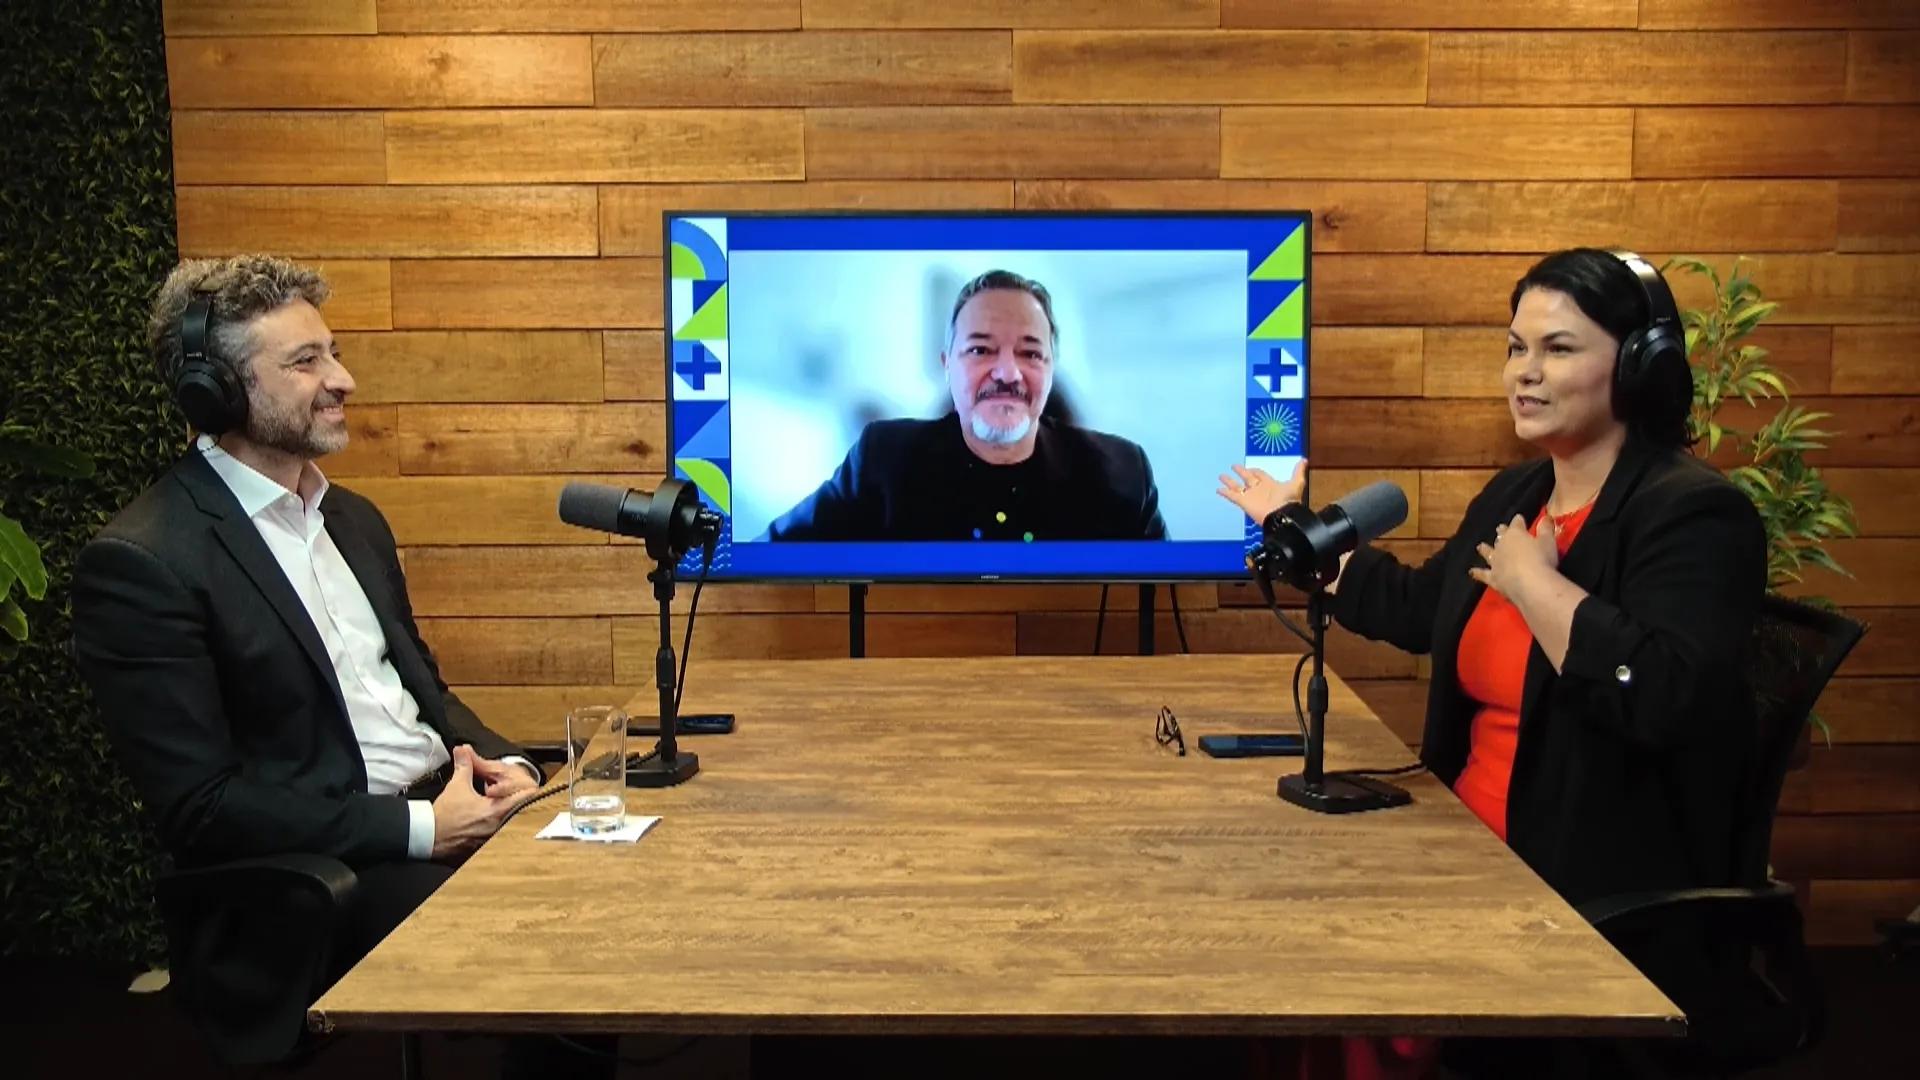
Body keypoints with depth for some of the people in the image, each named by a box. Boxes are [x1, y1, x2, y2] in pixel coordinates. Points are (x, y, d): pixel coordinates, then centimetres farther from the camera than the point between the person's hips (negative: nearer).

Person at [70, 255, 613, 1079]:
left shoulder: (352, 518, 13)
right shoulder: (140, 563, -11)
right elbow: (198, 809, -15)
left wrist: (504, 765, -1)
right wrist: (421, 827, -19)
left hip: (445, 812, 7)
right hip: (312, 874, -7)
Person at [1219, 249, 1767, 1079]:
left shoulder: (1693, 513, -15)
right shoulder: (1515, 494, 9)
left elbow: (1664, 698, -30)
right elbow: (1418, 611, 23)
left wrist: (1533, 581, -20)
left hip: (1604, 902, -7)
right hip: (1479, 851, 7)